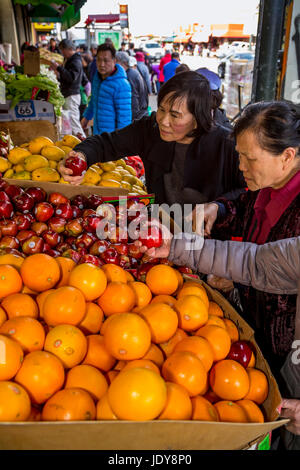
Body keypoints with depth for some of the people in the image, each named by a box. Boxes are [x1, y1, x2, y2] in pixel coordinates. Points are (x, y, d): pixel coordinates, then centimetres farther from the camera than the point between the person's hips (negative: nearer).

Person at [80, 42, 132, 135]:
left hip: (112, 137, -7)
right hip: (97, 134, 7)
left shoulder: (122, 85, -20)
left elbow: (124, 117, -19)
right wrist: (87, 117, 30)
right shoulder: (97, 76, 6)